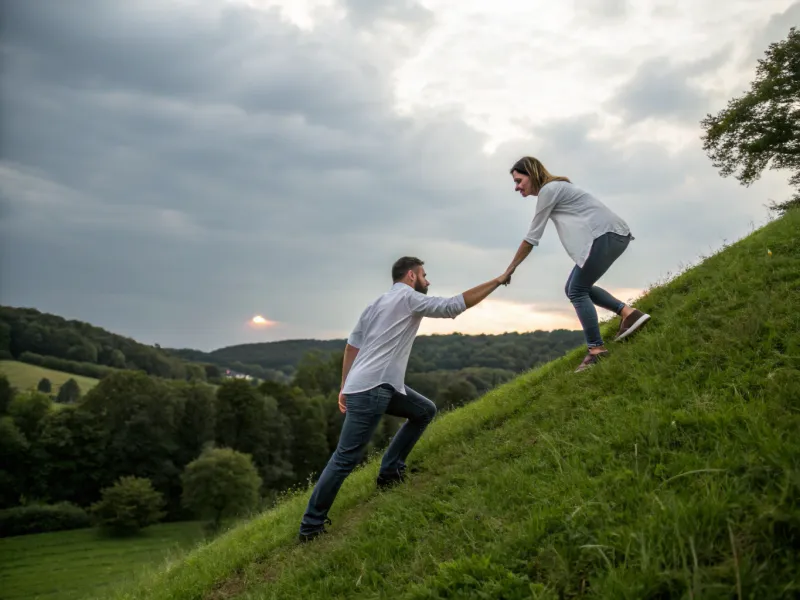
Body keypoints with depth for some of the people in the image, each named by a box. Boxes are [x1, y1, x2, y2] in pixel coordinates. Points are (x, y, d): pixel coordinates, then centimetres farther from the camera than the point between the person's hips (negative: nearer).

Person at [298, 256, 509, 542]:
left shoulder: (377, 304, 21)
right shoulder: (409, 298, -3)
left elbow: (351, 346, 18)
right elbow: (453, 306, -10)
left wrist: (344, 387, 19)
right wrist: (495, 282, -3)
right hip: (370, 390, -10)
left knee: (425, 411, 18)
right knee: (346, 458, -8)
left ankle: (390, 471, 18)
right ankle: (311, 525, -1)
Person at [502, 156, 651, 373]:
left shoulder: (548, 190, -9)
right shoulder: (554, 188, 20)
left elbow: (532, 237, -7)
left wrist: (509, 270, -1)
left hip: (608, 234, -10)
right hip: (610, 234, 10)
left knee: (577, 291, -7)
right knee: (574, 288, 11)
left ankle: (596, 349, -6)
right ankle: (628, 312, 6)